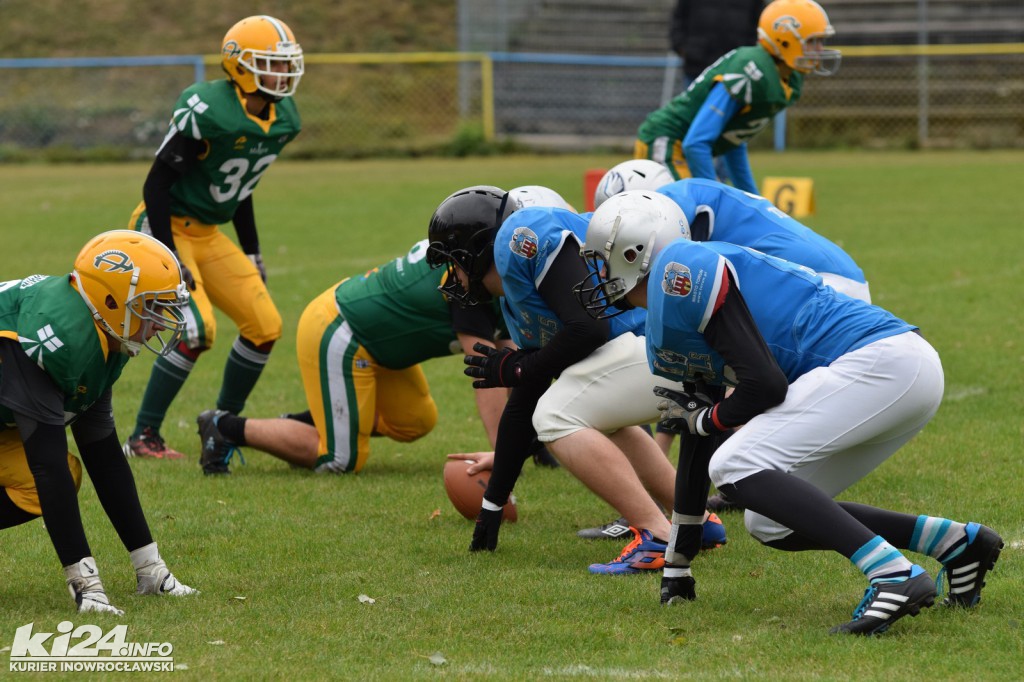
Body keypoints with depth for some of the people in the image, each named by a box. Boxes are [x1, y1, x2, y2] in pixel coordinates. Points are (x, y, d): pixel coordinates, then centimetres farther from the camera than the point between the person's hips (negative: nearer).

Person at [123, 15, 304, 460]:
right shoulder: (207, 112, -25)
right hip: (165, 228, -8)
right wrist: (168, 258, -25)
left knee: (265, 327, 2)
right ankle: (143, 438, -11)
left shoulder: (282, 120, 1)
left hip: (207, 234, 8)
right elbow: (157, 184, -21)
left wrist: (252, 254, 16)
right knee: (196, 330, -22)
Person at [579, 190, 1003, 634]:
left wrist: (703, 420, 5)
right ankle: (958, 543, 14)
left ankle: (896, 575, -27)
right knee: (771, 523, 12)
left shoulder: (683, 271, -9)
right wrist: (676, 569, 33)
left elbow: (764, 384, -15)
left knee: (738, 467, -17)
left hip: (880, 362, -10)